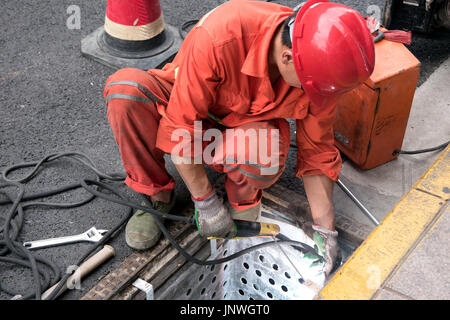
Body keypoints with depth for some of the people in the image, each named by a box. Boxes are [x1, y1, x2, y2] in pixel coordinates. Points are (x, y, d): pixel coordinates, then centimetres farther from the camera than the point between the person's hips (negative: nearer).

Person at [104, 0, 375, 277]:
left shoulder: (320, 69, -23)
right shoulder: (218, 36, -38)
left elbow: (316, 154, -9)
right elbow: (180, 128, -29)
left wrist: (325, 231, -8)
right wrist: (205, 200, -23)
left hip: (248, 124, 1)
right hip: (187, 106, 0)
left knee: (267, 155, -37)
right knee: (126, 88, -33)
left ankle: (244, 202, -1)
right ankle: (157, 193, -11)